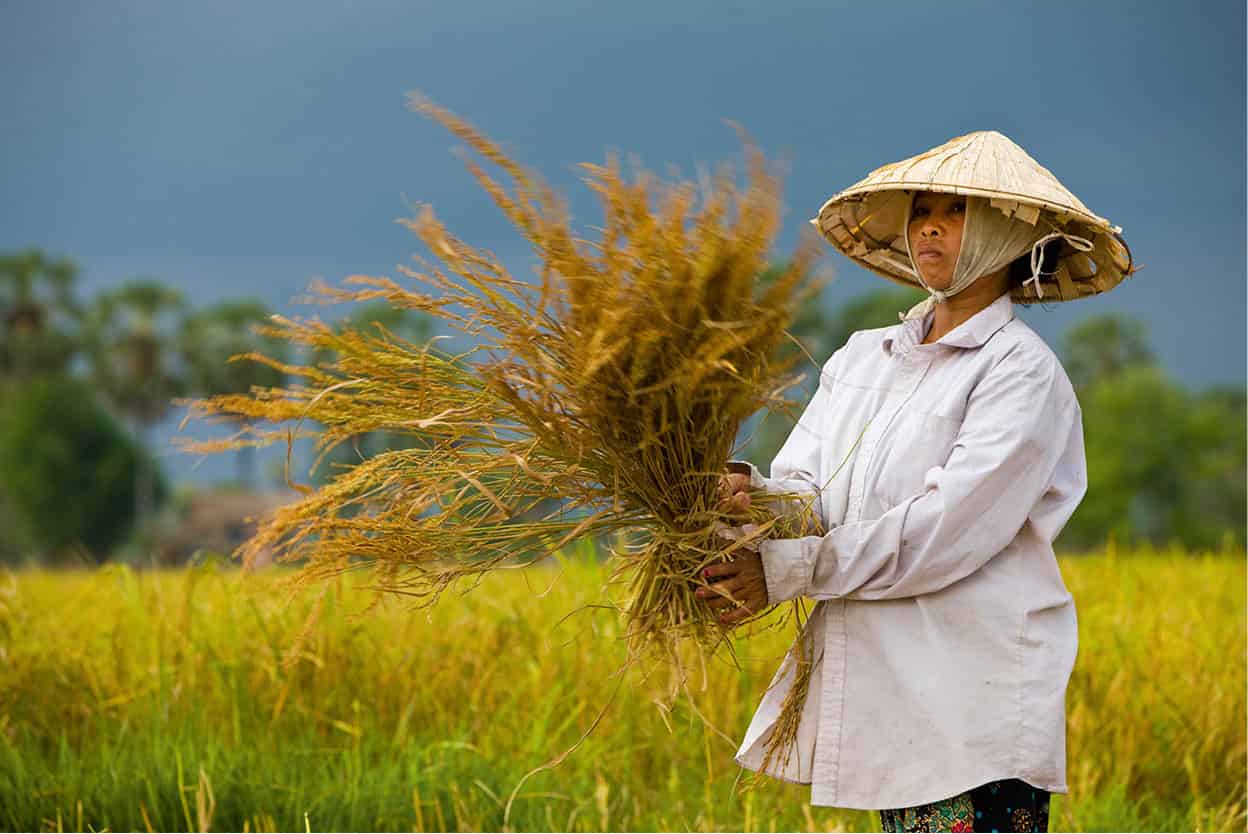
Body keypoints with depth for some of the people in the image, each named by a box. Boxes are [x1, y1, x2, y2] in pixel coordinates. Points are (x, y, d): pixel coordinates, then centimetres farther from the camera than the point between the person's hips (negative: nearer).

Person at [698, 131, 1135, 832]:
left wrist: (787, 570, -18)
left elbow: (948, 530, -15)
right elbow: (810, 494, 6)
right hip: (884, 694, 6)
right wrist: (749, 494, -18)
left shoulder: (1020, 371, -6)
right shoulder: (861, 358, 16)